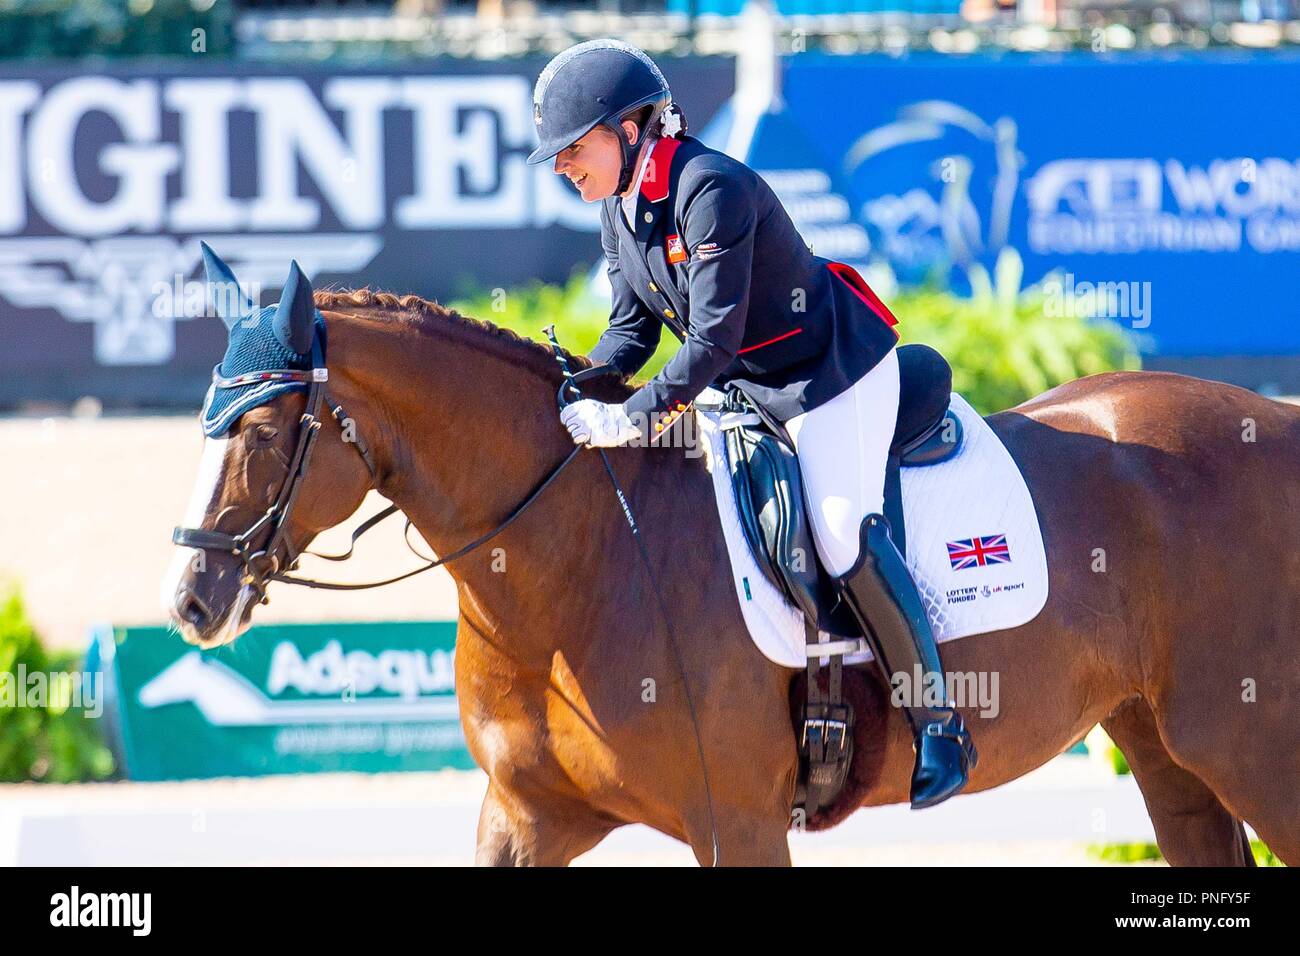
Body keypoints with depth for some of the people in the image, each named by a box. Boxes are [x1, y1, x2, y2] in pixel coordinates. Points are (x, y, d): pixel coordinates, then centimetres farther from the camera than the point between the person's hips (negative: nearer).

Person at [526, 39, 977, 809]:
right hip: (745, 380, 10)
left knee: (844, 533, -18)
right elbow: (634, 331, 5)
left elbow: (715, 337, -33)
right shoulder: (619, 207, -1)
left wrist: (637, 417, -39)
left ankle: (940, 723, -10)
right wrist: (576, 391, -13)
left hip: (834, 367, -10)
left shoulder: (712, 189, -29)